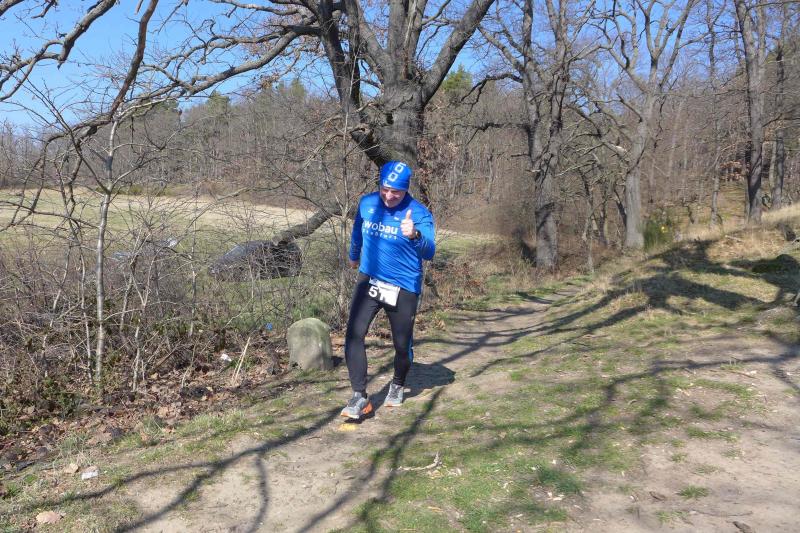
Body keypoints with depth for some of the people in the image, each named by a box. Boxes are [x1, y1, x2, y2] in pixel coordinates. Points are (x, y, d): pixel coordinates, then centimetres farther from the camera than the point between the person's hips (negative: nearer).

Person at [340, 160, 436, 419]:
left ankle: (398, 385, 38)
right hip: (369, 280, 3)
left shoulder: (420, 213, -16)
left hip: (404, 289, -2)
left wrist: (415, 236, -49)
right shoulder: (367, 203, -3)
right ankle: (360, 397, -7)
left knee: (402, 345, 7)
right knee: (354, 335, -15)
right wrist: (354, 256, 33)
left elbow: (429, 253, -28)